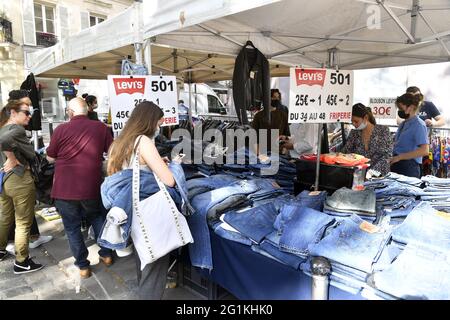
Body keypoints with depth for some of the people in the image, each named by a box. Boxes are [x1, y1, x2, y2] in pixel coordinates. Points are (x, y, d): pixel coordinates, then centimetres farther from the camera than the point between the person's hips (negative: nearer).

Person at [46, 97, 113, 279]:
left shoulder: (61, 129, -7)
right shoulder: (101, 127, -4)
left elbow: (50, 158, 4)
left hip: (64, 189, -2)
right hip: (91, 188, 2)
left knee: (72, 227, 13)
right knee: (97, 218, 26)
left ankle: (83, 266, 20)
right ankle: (106, 254, 29)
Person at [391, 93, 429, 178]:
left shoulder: (418, 125, -9)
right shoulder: (403, 124, 14)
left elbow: (424, 151, -19)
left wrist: (399, 157, -18)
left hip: (408, 168, -7)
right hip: (396, 166, 7)